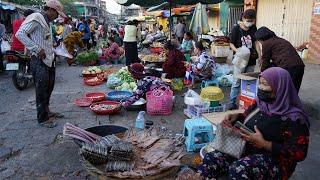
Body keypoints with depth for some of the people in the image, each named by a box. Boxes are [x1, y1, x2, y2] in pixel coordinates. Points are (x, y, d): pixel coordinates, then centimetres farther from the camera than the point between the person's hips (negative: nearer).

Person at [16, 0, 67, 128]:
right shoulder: (36, 18, -10)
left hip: (49, 60, 9)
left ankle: (46, 111, 33)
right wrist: (37, 49, -22)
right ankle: (42, 118, 9)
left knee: (49, 88, 18)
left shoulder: (47, 22, 17)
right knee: (42, 90, -2)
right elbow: (20, 34, -19)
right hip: (39, 61, -9)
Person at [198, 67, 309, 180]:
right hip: (247, 150, 6)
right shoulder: (260, 104, 5)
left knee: (238, 169, -36)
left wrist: (265, 144, -24)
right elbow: (248, 118, 25)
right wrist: (237, 117, 1)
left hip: (274, 161, -6)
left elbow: (299, 153, -17)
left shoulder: (294, 118, -14)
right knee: (210, 159, -18)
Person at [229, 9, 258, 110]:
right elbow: (231, 44, -5)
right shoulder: (236, 29, -7)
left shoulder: (253, 28, 5)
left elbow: (255, 42, 12)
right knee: (236, 82, -3)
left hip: (251, 60, 4)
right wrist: (237, 51, -23)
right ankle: (232, 102, 6)